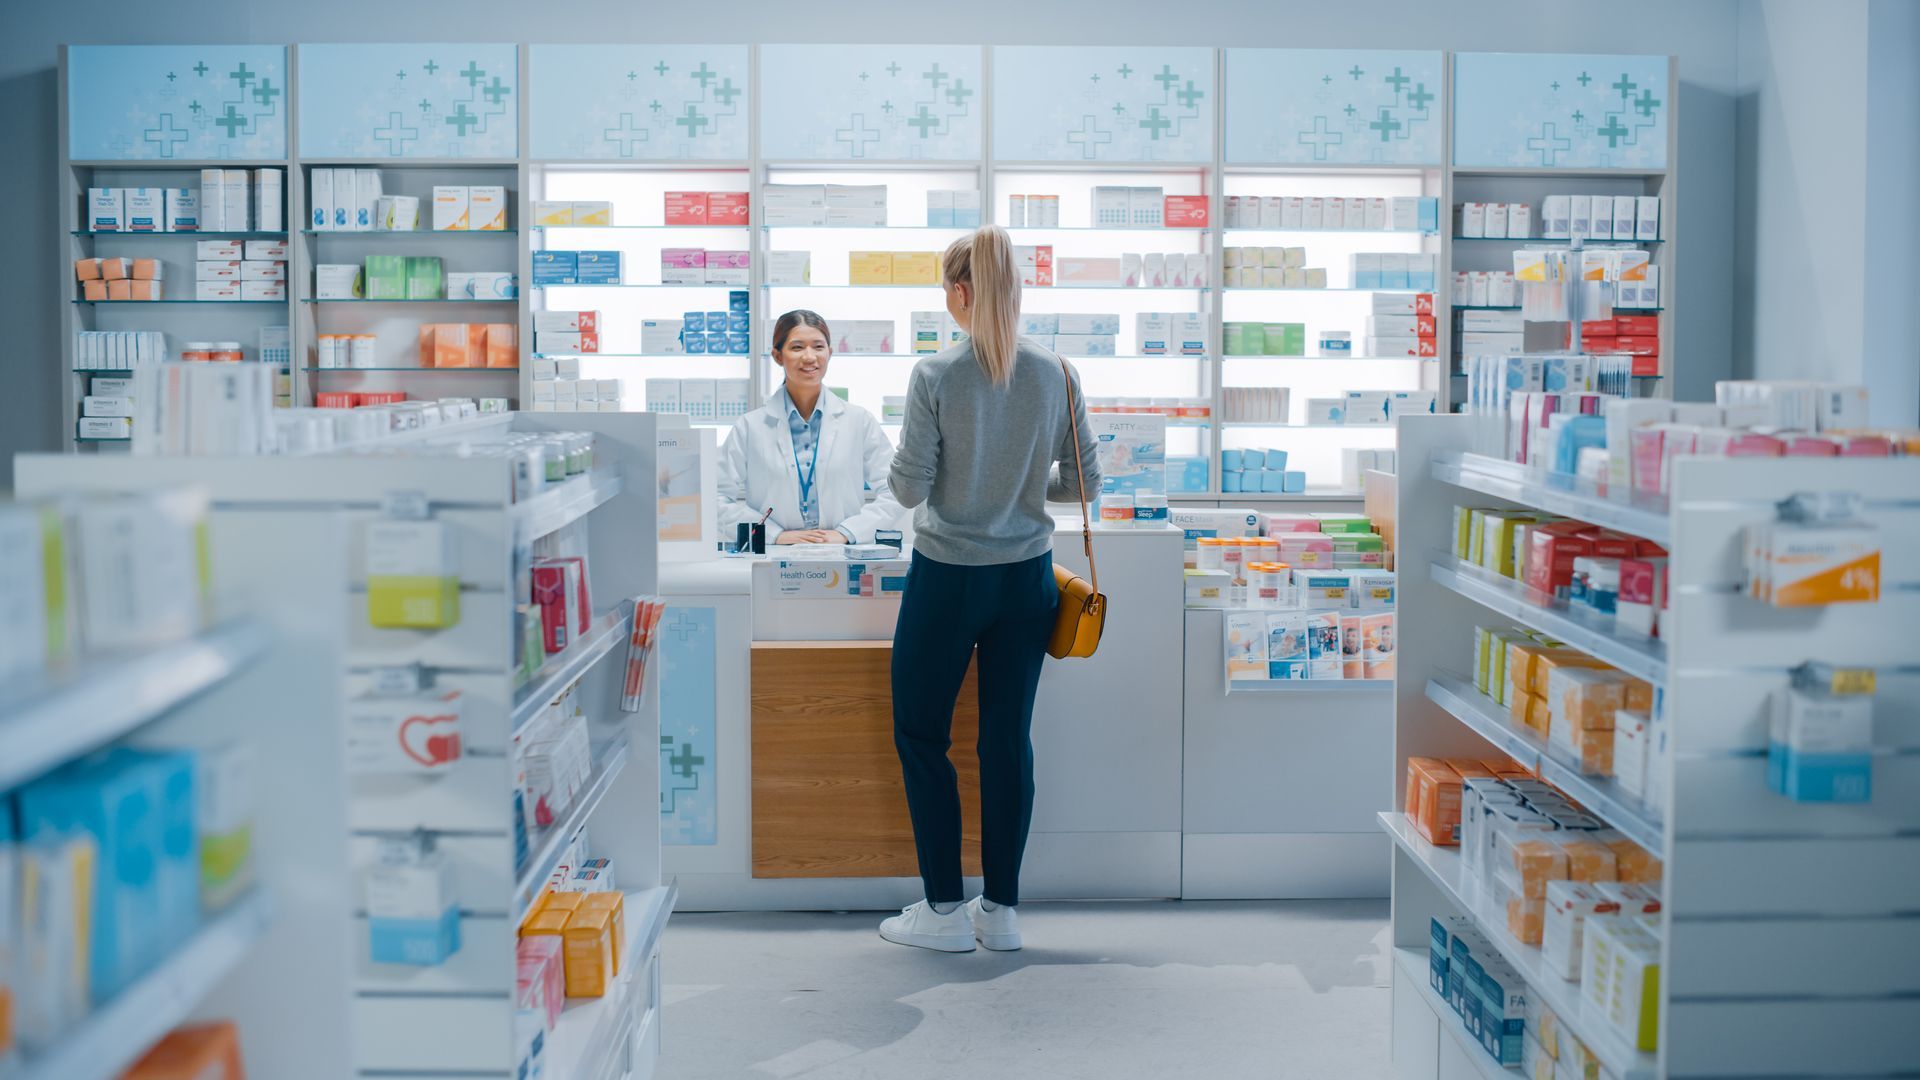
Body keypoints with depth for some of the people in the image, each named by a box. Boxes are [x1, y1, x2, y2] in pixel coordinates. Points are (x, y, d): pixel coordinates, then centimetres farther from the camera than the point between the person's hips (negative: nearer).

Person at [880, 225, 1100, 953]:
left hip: (948, 578, -4)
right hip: (1027, 578, 4)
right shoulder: (1056, 375, -3)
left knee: (920, 735, 10)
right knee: (1008, 738, 10)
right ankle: (1001, 910, 17)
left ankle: (945, 911, 12)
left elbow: (909, 488, -11)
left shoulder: (935, 376, -14)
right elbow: (1084, 484, 2)